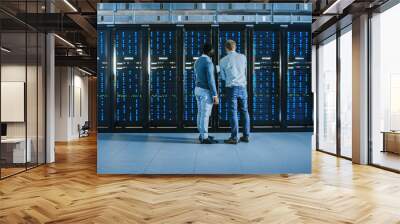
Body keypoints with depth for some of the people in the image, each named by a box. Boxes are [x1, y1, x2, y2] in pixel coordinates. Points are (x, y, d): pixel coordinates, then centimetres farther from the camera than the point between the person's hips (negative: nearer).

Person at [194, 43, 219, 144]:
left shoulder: (197, 61, 9)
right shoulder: (208, 62, -19)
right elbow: (211, 80, -22)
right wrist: (215, 95, -19)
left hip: (198, 89, 9)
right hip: (206, 91, -9)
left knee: (201, 113, 13)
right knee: (205, 115, -5)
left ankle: (203, 135, 21)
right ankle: (204, 138, 0)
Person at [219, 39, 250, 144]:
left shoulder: (223, 61, 0)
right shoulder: (243, 57, 7)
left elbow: (223, 77, 9)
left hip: (231, 88, -3)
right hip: (242, 87, 3)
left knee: (233, 112, -3)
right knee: (244, 111, 10)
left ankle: (234, 137, -3)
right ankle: (246, 135, 12)